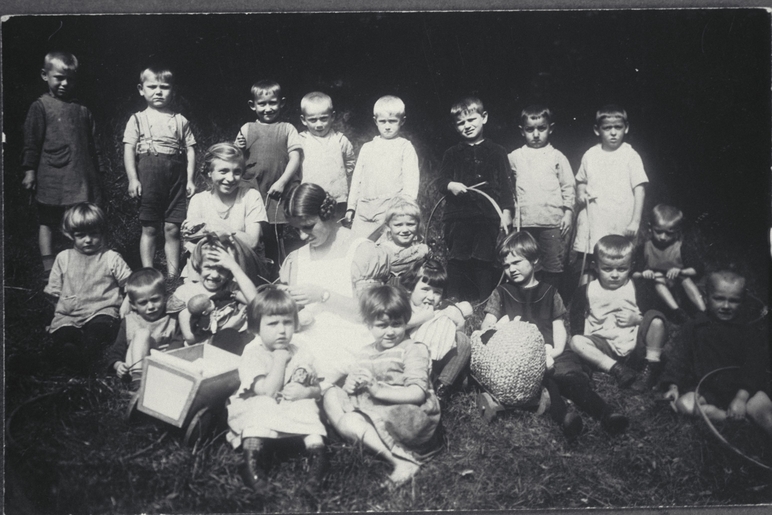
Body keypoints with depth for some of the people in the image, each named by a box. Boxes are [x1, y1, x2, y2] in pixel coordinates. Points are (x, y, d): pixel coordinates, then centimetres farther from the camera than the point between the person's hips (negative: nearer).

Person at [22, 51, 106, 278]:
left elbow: (93, 143, 16)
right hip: (51, 178, -4)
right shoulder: (40, 107, 0)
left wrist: (99, 170, 13)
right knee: (47, 222, 5)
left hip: (82, 178, 4)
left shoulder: (83, 110, 12)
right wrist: (29, 170, -8)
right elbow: (31, 141, -3)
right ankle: (48, 267, 11)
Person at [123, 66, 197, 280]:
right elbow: (129, 149, 2)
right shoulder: (138, 119, 8)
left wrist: (190, 179, 2)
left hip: (175, 177, 1)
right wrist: (132, 178, -8)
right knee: (149, 228, 2)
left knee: (172, 228, 2)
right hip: (149, 176, -1)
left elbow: (190, 150, 10)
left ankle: (173, 274, 9)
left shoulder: (180, 121, 12)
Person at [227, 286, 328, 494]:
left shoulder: (297, 354, 2)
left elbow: (317, 389, 5)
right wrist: (280, 360, -24)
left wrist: (305, 392, -19)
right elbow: (267, 391, -29)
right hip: (251, 409, -4)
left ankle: (316, 447, -32)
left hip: (288, 411, 4)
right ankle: (252, 456, -43)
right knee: (263, 406, -35)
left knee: (306, 405, -23)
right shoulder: (253, 354, -16)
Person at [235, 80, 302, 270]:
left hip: (280, 193, -1)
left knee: (275, 238, 2)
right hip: (253, 190, 1)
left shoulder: (287, 129, 6)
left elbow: (295, 157, -1)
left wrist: (281, 182, -11)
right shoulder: (247, 129, 10)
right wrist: (238, 150, -9)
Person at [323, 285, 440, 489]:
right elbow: (350, 386, 14)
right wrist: (351, 385, -11)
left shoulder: (414, 350, -2)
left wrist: (378, 390, -24)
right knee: (332, 395, -8)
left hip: (411, 420, -8)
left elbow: (417, 393, -16)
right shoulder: (366, 353, 18)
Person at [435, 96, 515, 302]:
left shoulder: (497, 152, 8)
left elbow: (505, 184, 6)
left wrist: (506, 212, -3)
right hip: (458, 217, 2)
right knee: (457, 262, 3)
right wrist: (450, 185, -11)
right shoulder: (452, 154, 13)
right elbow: (440, 181, 11)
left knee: (484, 261, -3)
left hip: (488, 216, -2)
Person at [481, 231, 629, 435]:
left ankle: (605, 413, -48)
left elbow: (559, 327, 16)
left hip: (548, 351, 2)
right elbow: (488, 322, 9)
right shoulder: (501, 293, 20)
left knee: (571, 372, -29)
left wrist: (556, 350, -5)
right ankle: (562, 414, -56)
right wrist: (488, 330, -18)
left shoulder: (549, 292, 22)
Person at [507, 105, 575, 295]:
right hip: (525, 222, 1)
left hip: (553, 222, -1)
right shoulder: (515, 157, 11)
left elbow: (568, 186, 6)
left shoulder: (557, 157, 7)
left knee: (553, 269, 2)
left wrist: (568, 212, -1)